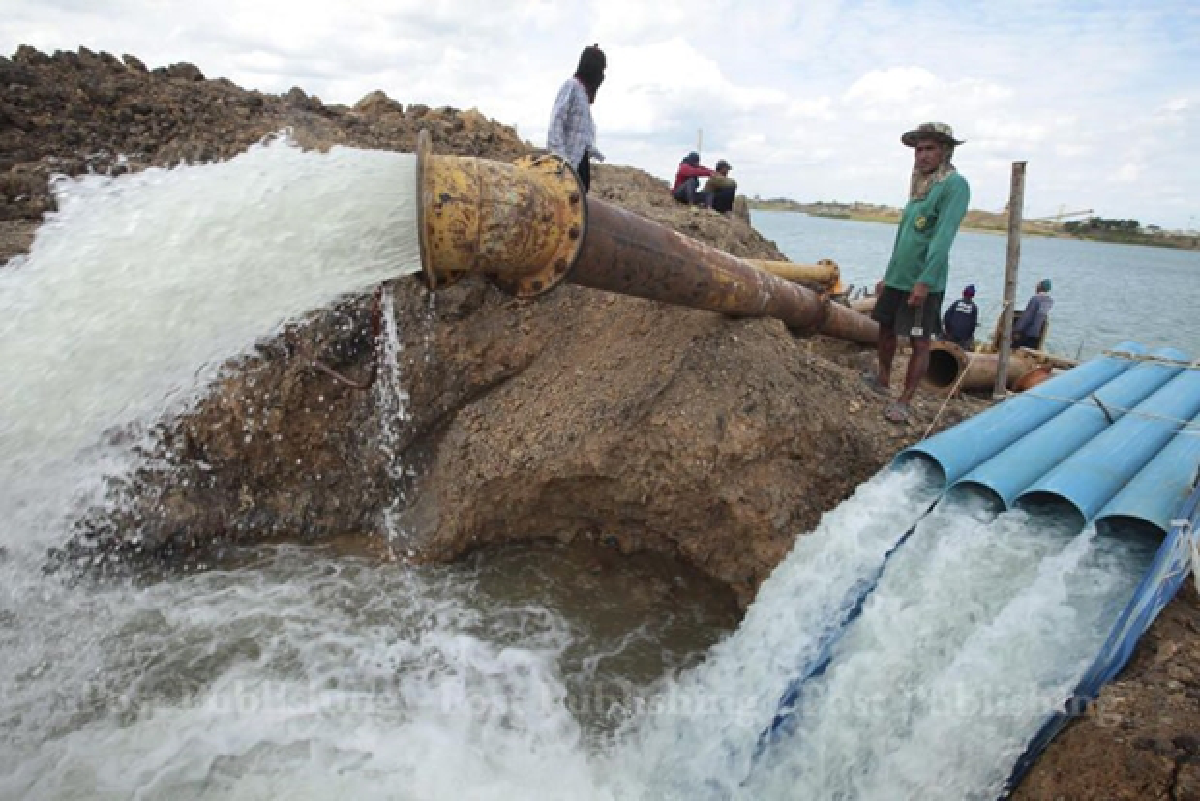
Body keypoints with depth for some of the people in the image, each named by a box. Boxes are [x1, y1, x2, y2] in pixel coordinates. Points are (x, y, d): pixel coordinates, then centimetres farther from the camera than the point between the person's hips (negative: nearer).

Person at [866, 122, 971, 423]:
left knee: (920, 341, -1)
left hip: (924, 282, -8)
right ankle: (882, 380, 32)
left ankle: (905, 401, 5)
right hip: (897, 278, 8)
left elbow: (943, 237, -19)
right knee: (886, 328, 15)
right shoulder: (920, 186, 14)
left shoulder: (954, 184, -11)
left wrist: (924, 281, -25)